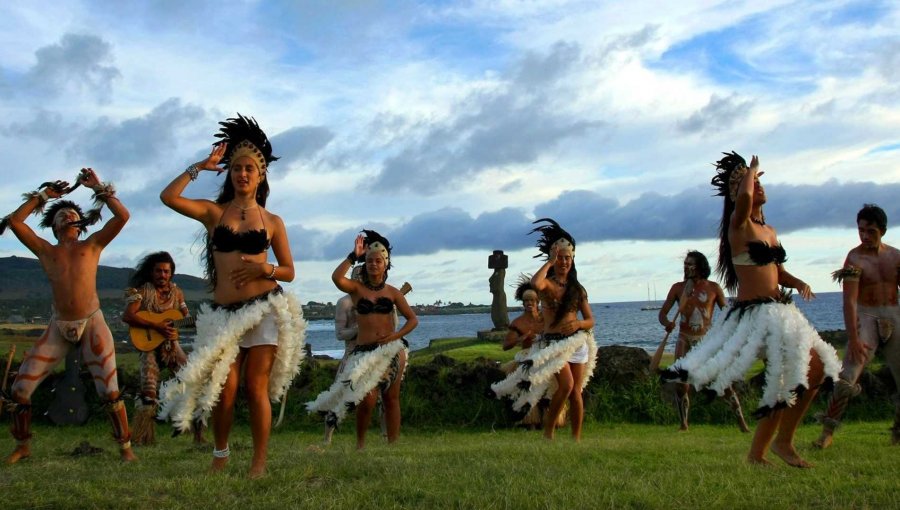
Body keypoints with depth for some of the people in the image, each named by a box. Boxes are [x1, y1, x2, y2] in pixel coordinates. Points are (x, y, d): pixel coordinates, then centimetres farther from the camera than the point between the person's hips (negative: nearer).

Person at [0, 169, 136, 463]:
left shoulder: (92, 245, 9)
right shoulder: (45, 250, 13)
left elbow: (122, 216, 0)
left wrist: (98, 188, 6)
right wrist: (44, 196, 13)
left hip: (92, 324, -2)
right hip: (58, 328, 3)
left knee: (109, 391, -10)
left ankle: (125, 447, 3)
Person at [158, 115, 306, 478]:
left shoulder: (272, 221, 8)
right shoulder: (214, 212, 8)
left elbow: (289, 271, 9)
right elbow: (169, 196, -7)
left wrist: (265, 269, -11)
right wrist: (201, 166, -2)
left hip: (265, 309, -1)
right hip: (224, 312, 1)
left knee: (256, 388, -3)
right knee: (224, 389, -3)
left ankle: (259, 464, 5)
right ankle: (220, 456, 19)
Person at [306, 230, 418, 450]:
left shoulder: (392, 292, 8)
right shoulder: (357, 288, 4)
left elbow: (412, 320, 8)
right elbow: (336, 278, -17)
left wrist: (396, 335, -8)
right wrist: (354, 256, -11)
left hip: (391, 351, 2)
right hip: (364, 351, -2)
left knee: (391, 399, 5)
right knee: (367, 399, -13)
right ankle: (360, 443, 8)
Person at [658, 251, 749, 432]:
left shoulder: (713, 288, -1)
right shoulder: (677, 288, 2)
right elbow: (662, 313, 1)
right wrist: (667, 323, -22)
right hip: (684, 339, 1)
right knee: (680, 386, -3)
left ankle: (741, 420, 9)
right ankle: (683, 424, 13)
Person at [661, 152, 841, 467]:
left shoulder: (769, 230, 18)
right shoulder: (739, 225, -7)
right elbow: (744, 198, -29)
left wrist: (798, 283, 2)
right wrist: (752, 169, -9)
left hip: (779, 311, 9)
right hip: (754, 313, -9)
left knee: (783, 386, 10)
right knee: (814, 368, -16)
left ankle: (757, 452, 21)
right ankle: (783, 441, -2)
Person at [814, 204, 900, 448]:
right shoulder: (855, 258, -8)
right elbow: (849, 301, -16)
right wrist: (853, 339, -23)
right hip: (866, 318, -5)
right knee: (847, 379, -16)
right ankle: (828, 430, -6)